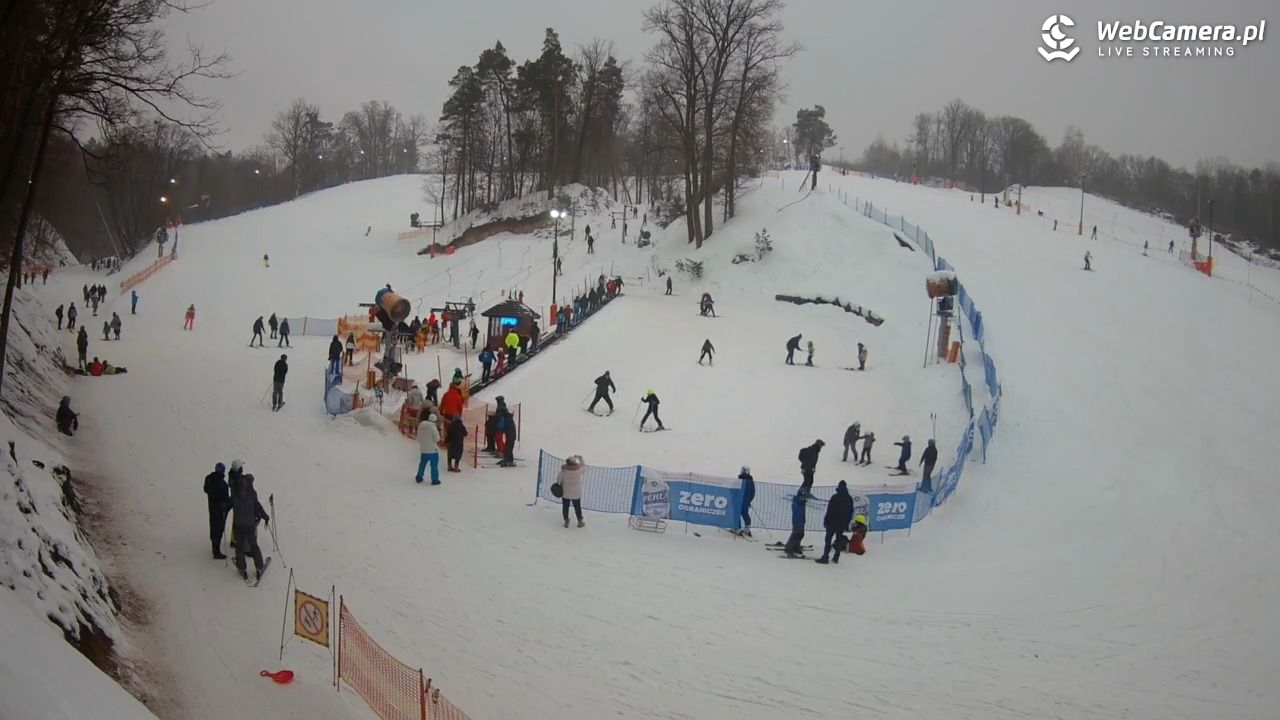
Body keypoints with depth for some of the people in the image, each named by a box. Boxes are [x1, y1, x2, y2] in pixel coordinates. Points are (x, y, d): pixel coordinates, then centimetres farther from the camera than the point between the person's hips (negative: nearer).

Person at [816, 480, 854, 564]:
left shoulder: (835, 497, -13)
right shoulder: (849, 498, 6)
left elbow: (829, 511, -12)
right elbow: (851, 512, 12)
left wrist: (826, 521, -4)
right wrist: (847, 523, 18)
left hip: (832, 523, -5)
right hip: (843, 523, 5)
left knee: (828, 540, -4)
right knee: (839, 540, 14)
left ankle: (825, 557, -11)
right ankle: (836, 557, 15)